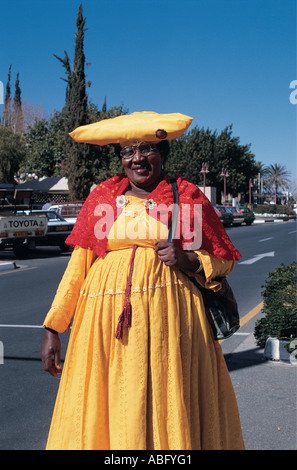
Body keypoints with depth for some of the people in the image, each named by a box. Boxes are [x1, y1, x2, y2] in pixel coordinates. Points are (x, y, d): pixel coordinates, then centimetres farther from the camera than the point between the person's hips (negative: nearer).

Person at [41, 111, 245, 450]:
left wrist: (189, 260, -9)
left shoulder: (188, 197, 8)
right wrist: (53, 327, 5)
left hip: (170, 317, -1)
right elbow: (78, 264, 9)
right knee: (104, 409, 3)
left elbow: (224, 261, 11)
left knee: (171, 407, 1)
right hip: (107, 318, 1)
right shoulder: (102, 198, 10)